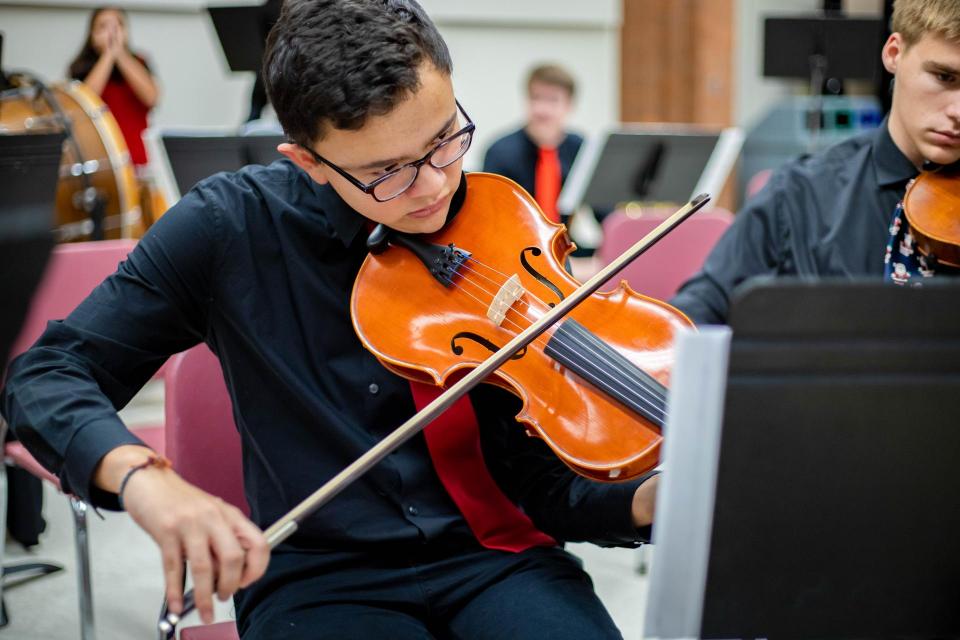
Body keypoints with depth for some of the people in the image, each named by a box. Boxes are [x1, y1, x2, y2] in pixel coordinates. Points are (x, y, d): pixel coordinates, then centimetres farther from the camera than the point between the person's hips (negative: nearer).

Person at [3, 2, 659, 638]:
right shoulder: (234, 225, -7)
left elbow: (542, 482, -4)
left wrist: (647, 500, -26)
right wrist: (141, 474, -27)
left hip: (494, 553, 2)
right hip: (319, 578, -1)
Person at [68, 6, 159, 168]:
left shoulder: (137, 63, 9)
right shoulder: (83, 69, 5)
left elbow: (151, 97, -10)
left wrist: (121, 54, -10)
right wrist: (108, 55, -11)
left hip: (138, 160, 2)